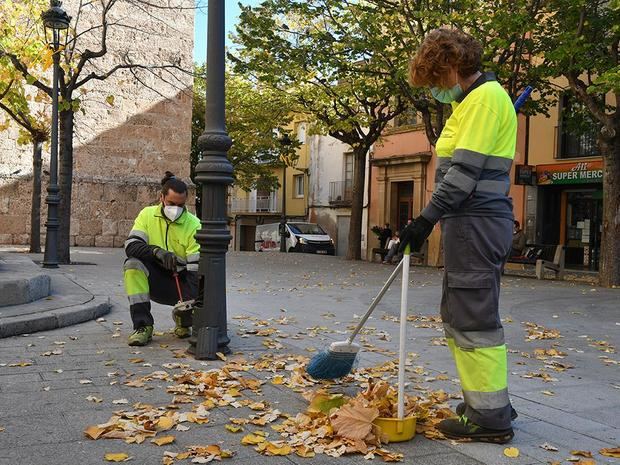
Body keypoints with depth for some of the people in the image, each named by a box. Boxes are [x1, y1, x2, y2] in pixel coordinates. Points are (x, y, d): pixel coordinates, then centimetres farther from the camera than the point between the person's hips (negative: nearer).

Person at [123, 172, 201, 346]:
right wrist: (157, 251, -37)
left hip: (181, 280, -1)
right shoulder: (148, 215, -5)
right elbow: (130, 245, -18)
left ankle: (182, 320, 13)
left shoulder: (194, 225, -14)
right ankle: (143, 326, -21)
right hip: (154, 279, 1)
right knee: (133, 264, -29)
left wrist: (192, 302, -33)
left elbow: (196, 269, -19)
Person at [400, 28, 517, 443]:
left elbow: (465, 170, -19)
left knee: (474, 319, -5)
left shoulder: (485, 97, -11)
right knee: (458, 316, 15)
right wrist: (435, 219, 21)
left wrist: (427, 218, -18)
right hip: (471, 222, 11)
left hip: (476, 222, -11)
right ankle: (490, 403, 24)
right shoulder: (473, 101, 20)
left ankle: (491, 417, 4)